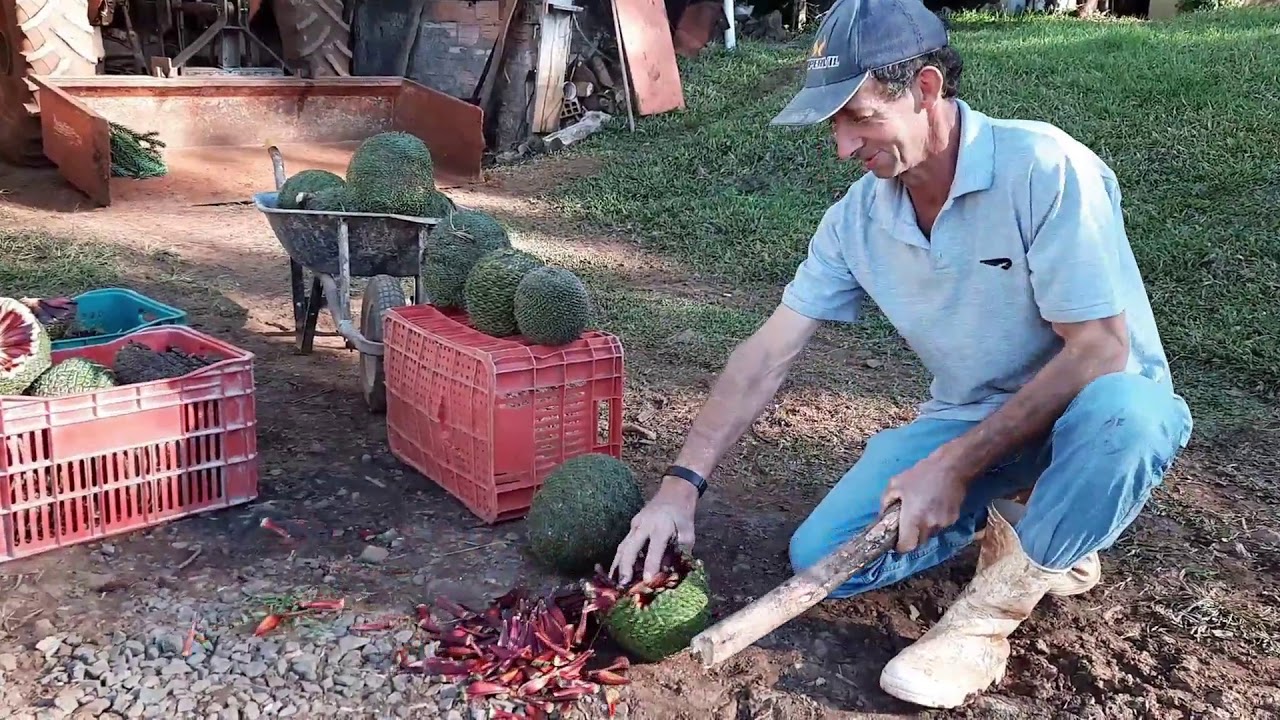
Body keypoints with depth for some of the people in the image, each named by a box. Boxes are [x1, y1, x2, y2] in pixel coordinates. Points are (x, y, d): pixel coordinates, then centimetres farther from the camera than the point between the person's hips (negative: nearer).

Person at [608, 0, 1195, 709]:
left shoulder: (1044, 168, -24)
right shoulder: (858, 218, -7)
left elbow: (1099, 350, -25)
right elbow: (768, 354, -6)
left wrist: (952, 467, -26)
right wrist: (682, 482, -14)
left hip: (1100, 407, -4)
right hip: (970, 421, 5)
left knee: (1121, 413, -40)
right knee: (820, 559, -11)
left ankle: (1001, 597, -12)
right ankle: (1016, 513, 10)